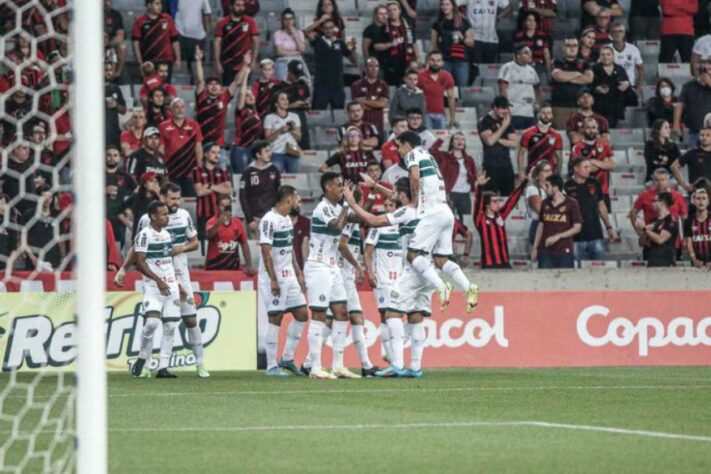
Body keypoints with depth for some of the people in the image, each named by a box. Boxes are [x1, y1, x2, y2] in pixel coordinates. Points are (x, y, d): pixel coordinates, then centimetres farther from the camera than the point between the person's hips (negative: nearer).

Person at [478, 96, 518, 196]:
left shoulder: (507, 122, 13)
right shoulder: (485, 122, -2)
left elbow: (513, 143, 6)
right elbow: (489, 141, -16)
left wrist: (499, 140, -8)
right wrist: (504, 126, -12)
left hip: (506, 164, 5)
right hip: (491, 165, -5)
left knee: (508, 195, 3)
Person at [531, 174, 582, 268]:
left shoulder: (571, 204, -3)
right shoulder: (545, 204, 10)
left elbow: (577, 228, -4)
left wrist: (558, 236, -14)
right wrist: (535, 247, 13)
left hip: (564, 251, -3)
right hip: (545, 251, 3)